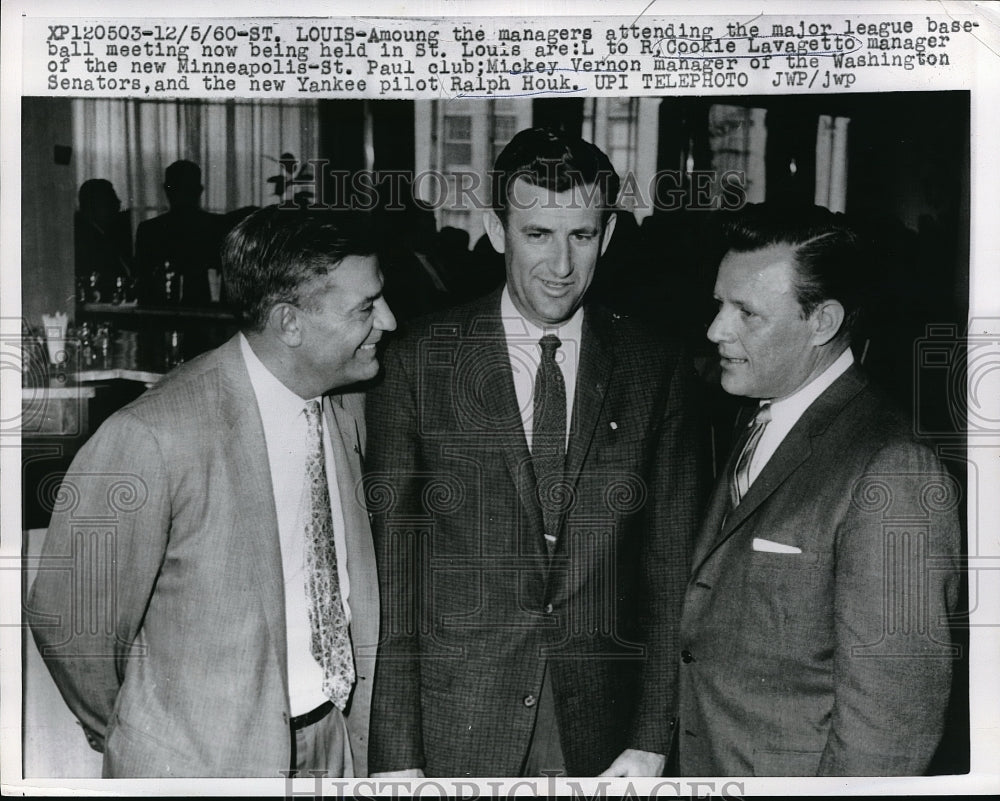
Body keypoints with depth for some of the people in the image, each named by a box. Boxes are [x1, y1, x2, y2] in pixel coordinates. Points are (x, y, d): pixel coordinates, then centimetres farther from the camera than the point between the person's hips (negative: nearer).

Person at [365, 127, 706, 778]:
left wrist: (652, 740, -5)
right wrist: (395, 754, -8)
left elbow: (671, 570, 0)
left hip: (600, 725, 1)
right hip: (451, 720, -1)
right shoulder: (417, 363, -5)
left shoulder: (658, 371, -1)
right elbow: (388, 563, -5)